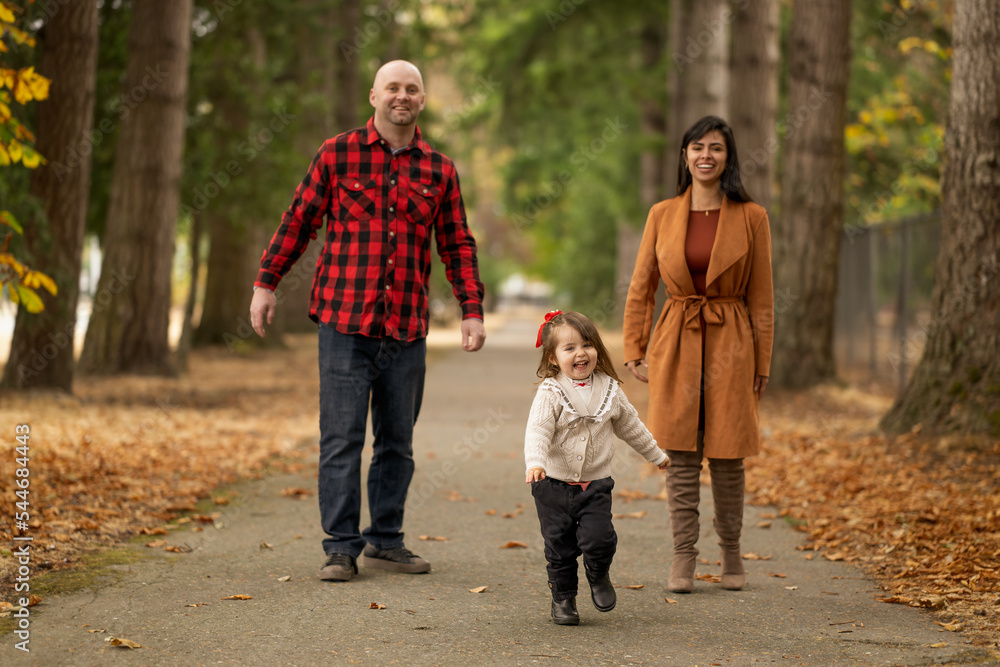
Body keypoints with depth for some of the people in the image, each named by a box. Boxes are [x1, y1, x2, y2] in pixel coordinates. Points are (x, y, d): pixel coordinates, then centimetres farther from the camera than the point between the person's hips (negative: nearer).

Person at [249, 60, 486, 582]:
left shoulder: (439, 169, 10)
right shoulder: (337, 155, 3)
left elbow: (457, 245, 13)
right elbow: (298, 221, 6)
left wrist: (471, 310, 6)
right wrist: (266, 282, 3)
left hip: (407, 328, 3)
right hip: (345, 322, -3)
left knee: (397, 440, 9)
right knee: (341, 439, -3)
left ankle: (385, 540, 20)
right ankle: (341, 547, 3)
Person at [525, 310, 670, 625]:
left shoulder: (609, 390, 3)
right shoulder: (550, 393, -10)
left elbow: (629, 425, 19)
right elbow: (537, 431, -22)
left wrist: (656, 454, 29)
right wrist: (535, 462, -40)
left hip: (596, 483, 2)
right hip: (554, 484, -2)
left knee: (598, 537, -13)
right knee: (560, 546, 3)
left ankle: (599, 575, 17)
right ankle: (563, 597, 23)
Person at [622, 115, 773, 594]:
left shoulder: (750, 218, 0)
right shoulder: (662, 215, 5)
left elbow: (761, 298, 2)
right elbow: (640, 290, 9)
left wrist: (761, 363, 1)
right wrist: (635, 352, 3)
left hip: (730, 344, -1)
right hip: (676, 346, 1)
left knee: (727, 457, 4)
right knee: (680, 456, 1)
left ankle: (731, 554, 21)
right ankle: (683, 558, 9)